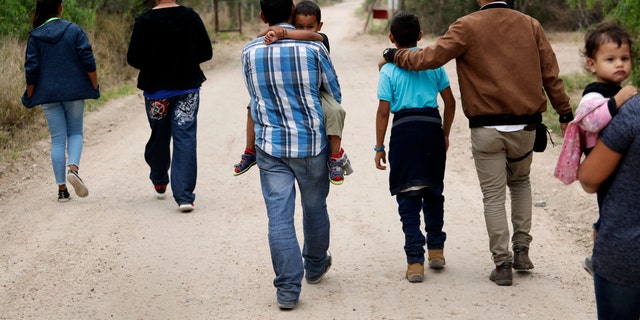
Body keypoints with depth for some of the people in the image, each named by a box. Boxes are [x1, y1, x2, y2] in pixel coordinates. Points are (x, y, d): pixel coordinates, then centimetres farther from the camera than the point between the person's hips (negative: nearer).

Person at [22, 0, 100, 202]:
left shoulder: (35, 36, -2)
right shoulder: (75, 31, -4)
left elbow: (31, 69, -2)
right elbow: (88, 62, -7)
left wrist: (30, 96, 8)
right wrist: (95, 86, 3)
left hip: (48, 95, 1)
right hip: (74, 92, -1)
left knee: (57, 139, 6)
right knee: (76, 132, 14)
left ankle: (62, 188, 5)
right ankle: (73, 168, -14)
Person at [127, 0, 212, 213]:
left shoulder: (144, 21, -12)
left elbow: (133, 59, -10)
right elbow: (206, 53, -2)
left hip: (156, 89, 0)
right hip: (188, 87, 0)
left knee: (159, 136, 19)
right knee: (185, 139, -1)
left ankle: (159, 184, 38)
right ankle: (184, 196, -10)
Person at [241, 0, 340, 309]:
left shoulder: (250, 52, -3)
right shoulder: (313, 48, -9)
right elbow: (335, 94, 4)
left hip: (271, 146, 1)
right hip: (311, 143, 0)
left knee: (279, 216, 1)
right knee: (315, 207, 19)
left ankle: (287, 289, -2)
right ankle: (315, 267, 40)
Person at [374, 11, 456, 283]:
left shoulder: (389, 70, -2)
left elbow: (383, 111, -4)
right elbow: (450, 102, 8)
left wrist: (379, 147, 2)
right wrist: (445, 134, 20)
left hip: (404, 131, -2)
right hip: (432, 127, 3)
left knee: (408, 198, 2)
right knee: (433, 192, 20)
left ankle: (415, 261, -3)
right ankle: (436, 250, 25)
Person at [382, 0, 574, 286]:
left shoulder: (467, 27, -8)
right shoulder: (531, 25, 3)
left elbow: (430, 58, -13)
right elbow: (551, 74, 4)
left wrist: (395, 56, 4)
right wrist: (565, 113, 14)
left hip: (486, 129, -3)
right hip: (525, 125, 3)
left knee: (494, 196, 6)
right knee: (521, 182, 26)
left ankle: (502, 264, 5)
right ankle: (522, 250, 20)